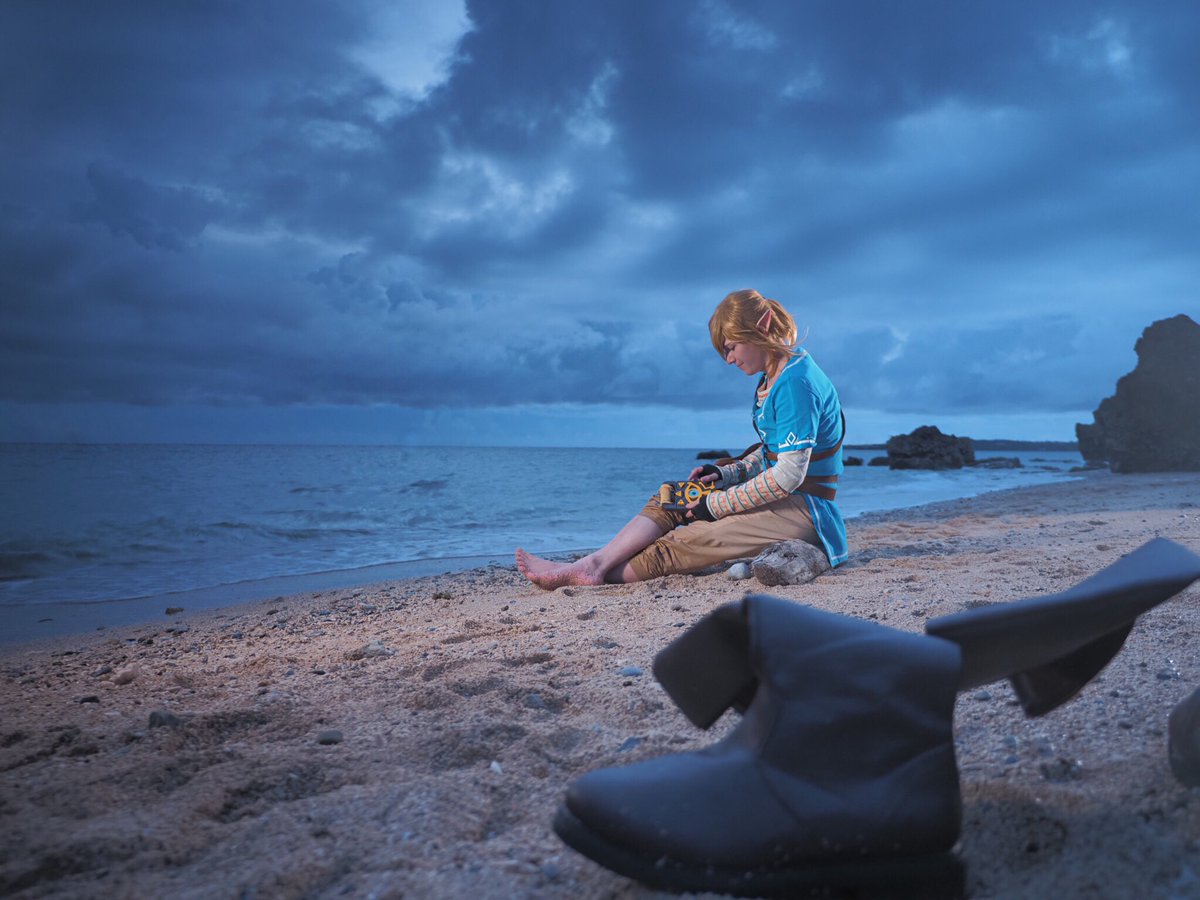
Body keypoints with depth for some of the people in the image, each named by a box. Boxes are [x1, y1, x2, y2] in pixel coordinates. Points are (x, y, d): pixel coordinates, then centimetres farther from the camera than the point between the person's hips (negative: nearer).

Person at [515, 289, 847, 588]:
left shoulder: (795, 381, -19)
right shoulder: (771, 380, 12)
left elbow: (789, 475, -23)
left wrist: (716, 505, -17)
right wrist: (724, 474, 2)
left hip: (804, 510, -10)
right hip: (781, 497, 10)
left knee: (693, 539, -21)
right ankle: (595, 563, -14)